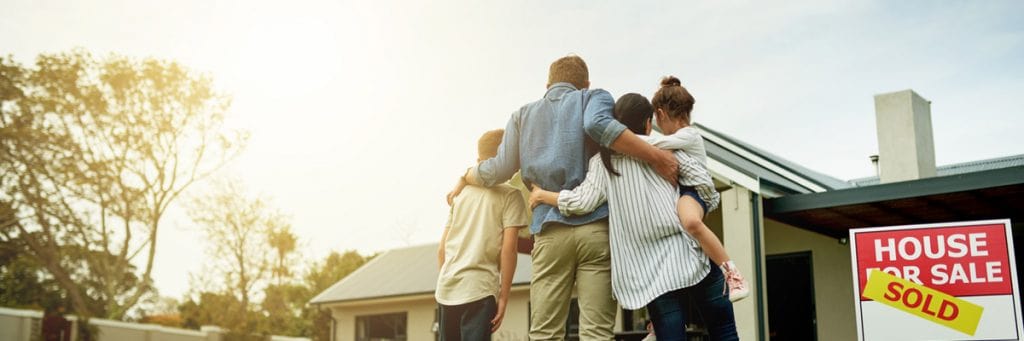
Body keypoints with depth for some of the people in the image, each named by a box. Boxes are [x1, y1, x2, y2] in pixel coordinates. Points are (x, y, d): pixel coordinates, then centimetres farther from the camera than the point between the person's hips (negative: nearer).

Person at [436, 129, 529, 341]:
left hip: (446, 289, 6)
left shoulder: (462, 193, 17)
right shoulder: (510, 194, 0)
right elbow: (508, 248, -9)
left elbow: (442, 249, 15)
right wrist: (503, 297, -5)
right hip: (477, 289, -6)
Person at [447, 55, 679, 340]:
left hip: (550, 231, 2)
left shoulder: (523, 115, 19)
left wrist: (463, 178, 30)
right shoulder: (594, 98, 11)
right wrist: (656, 157, -16)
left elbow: (500, 169, 11)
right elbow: (598, 125, -13)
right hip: (596, 224, -2)